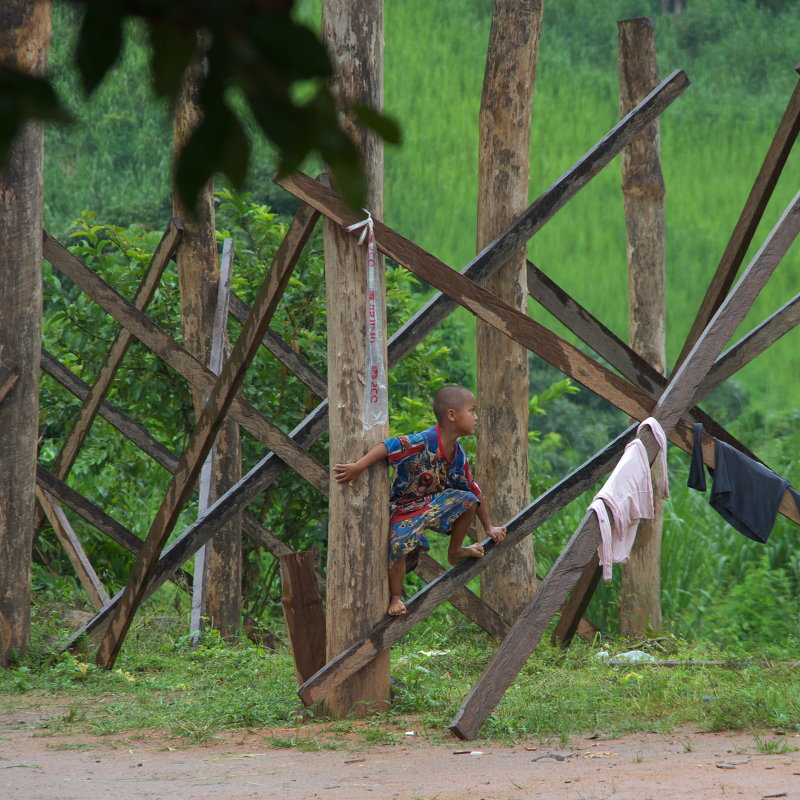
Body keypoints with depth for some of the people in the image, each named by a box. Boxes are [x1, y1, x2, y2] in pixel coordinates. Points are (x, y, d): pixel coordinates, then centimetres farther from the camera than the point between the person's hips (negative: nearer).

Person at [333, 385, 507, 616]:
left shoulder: (458, 455, -2)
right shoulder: (425, 442, -27)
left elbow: (475, 491, 9)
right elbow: (390, 447, -39)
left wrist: (488, 528, 14)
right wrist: (358, 467, -48)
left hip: (434, 503, 7)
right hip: (404, 508, -7)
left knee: (468, 500, -12)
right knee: (402, 545, -28)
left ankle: (455, 551, 8)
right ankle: (395, 597, -6)